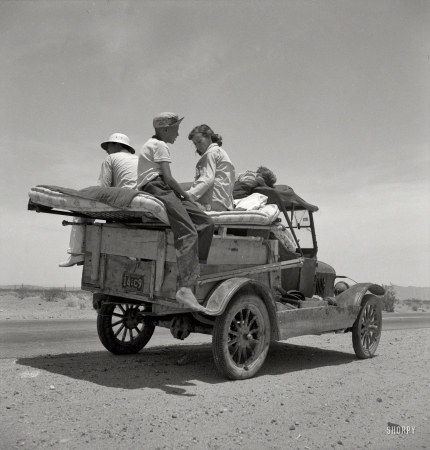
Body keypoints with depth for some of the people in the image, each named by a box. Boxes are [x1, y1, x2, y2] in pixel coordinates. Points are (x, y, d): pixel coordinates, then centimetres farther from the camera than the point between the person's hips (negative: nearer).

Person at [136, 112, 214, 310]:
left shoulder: (152, 144, 30)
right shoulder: (160, 146, 0)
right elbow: (168, 178, -11)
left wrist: (183, 194, 16)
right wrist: (185, 194, 1)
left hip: (164, 191, 10)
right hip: (157, 189, -10)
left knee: (206, 222, 0)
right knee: (188, 233, -25)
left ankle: (196, 269, -6)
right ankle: (185, 288, -35)